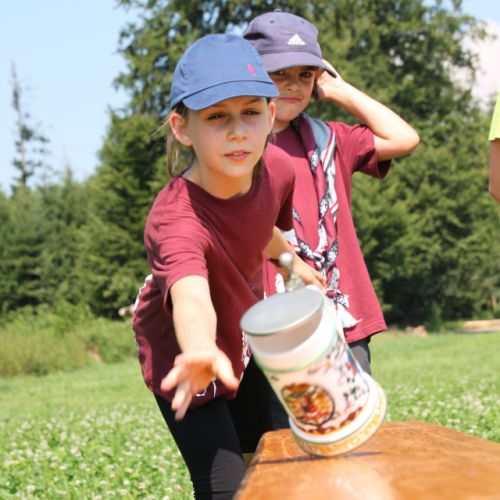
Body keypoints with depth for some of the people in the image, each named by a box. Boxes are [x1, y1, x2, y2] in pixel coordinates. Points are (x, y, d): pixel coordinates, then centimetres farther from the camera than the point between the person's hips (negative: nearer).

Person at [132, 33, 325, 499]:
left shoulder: (278, 168, -21)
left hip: (244, 330, 7)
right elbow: (191, 296, -63)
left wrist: (289, 259, 23)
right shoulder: (174, 219, -42)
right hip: (184, 349, -6)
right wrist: (202, 355, -83)